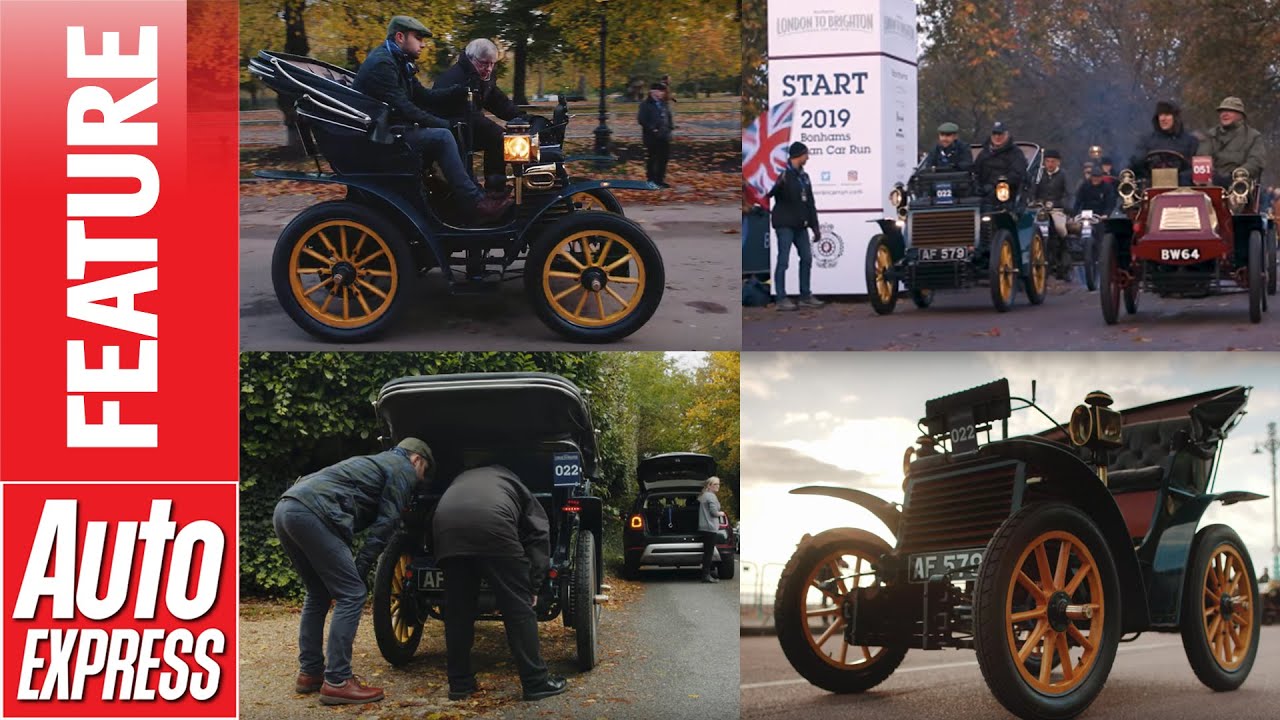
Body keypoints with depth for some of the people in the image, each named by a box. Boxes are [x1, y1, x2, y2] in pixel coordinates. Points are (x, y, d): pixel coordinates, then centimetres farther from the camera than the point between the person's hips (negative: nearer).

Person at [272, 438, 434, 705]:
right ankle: (337, 682, -8)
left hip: (285, 508, 9)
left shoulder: (373, 462, 37)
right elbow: (385, 524, 1)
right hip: (312, 513, -9)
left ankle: (310, 673, 23)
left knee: (319, 593, 22)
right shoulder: (403, 469, 10)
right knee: (351, 594, -5)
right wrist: (360, 568, 0)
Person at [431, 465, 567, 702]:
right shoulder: (513, 483, 34)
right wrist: (533, 586, 23)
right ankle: (536, 682, 9)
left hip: (446, 525, 4)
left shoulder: (462, 480, 44)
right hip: (491, 524, -3)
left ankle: (460, 684, 21)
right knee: (518, 607, 6)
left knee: (457, 610, 16)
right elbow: (539, 534, 23)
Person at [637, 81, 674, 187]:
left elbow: (669, 118, 23)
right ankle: (651, 181, 6)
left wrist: (670, 127, 5)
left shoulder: (664, 104, 14)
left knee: (663, 158, 9)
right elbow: (641, 119, -13)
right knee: (652, 159, 0)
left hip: (664, 136, 6)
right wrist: (652, 129, -16)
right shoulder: (646, 105, -6)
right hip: (651, 137, -6)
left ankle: (660, 180, 20)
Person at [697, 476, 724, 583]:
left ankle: (707, 574, 15)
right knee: (709, 552, -9)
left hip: (703, 528, 10)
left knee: (707, 552, 12)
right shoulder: (711, 496, -11)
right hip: (711, 528, -10)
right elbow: (714, 512, -17)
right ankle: (706, 575, -11)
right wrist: (721, 513, 2)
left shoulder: (703, 496, 19)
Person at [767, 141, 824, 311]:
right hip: (785, 224, -8)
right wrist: (779, 183, -35)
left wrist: (814, 226, 17)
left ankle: (805, 296, 18)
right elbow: (769, 193, -15)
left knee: (807, 258, 10)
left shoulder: (803, 176, 16)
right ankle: (781, 299, -5)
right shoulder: (783, 173, -8)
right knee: (783, 260, -7)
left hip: (800, 225, 8)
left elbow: (810, 203, 19)